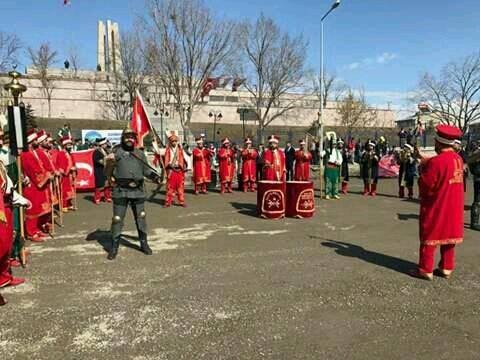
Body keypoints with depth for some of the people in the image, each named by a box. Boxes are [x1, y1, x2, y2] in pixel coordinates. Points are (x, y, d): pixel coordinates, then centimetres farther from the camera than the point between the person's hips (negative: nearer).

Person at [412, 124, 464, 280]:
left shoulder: (436, 161, -23)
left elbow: (425, 185, -20)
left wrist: (423, 170, -3)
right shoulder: (458, 158, 2)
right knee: (448, 235, 15)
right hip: (453, 207, 7)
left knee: (429, 237, 3)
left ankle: (426, 270, 10)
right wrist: (428, 165, 5)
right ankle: (446, 268, 24)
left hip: (435, 207, -7)